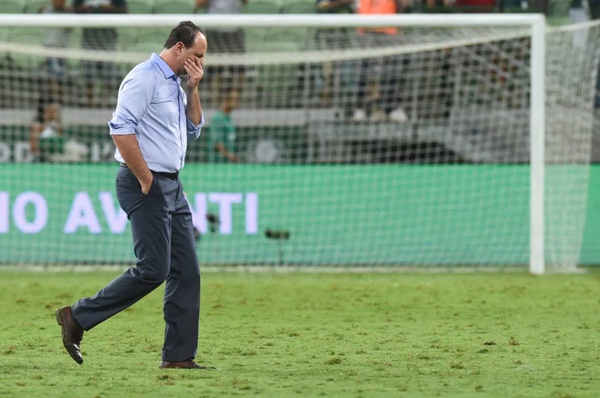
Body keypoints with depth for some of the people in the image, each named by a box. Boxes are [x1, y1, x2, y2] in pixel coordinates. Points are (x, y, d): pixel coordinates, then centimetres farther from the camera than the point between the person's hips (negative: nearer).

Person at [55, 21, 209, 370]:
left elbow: (194, 128, 24)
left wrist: (193, 89, 9)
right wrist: (146, 180, -18)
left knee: (187, 272, 4)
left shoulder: (175, 84, 16)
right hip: (146, 186, -10)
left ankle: (179, 356, 7)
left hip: (172, 186, 10)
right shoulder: (145, 78, -13)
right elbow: (121, 129, -21)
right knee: (152, 270, -12)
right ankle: (77, 318, -3)